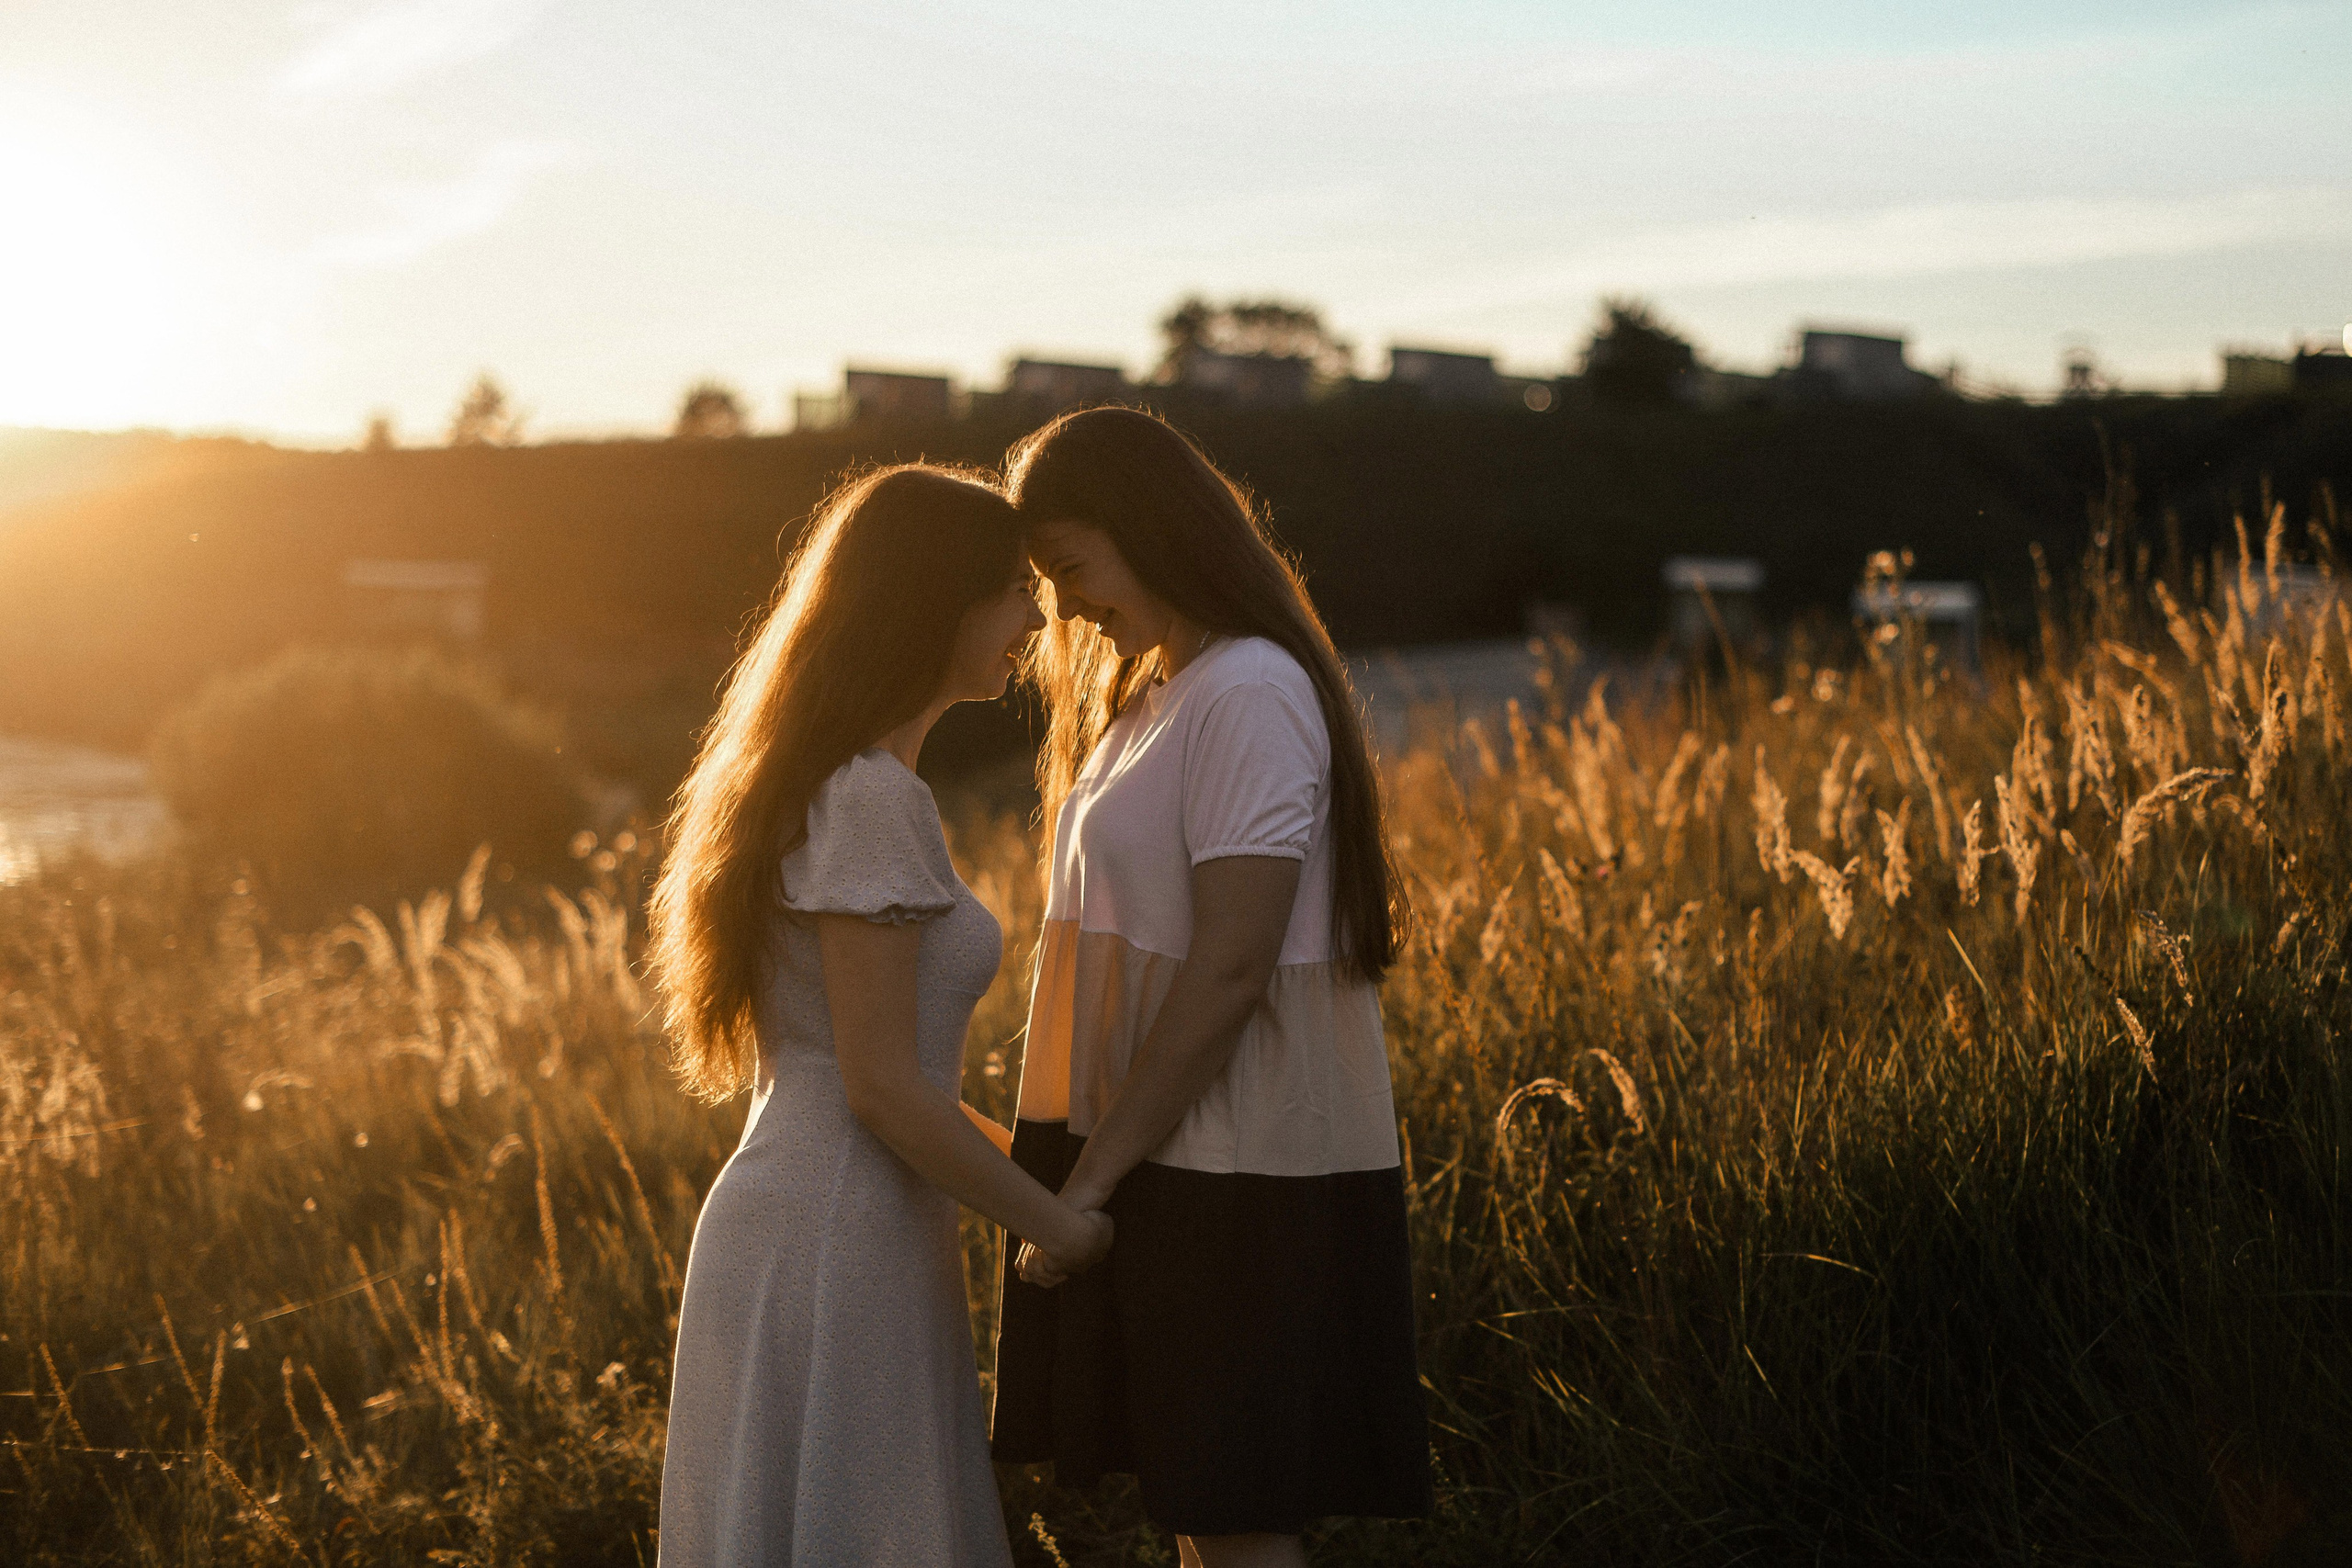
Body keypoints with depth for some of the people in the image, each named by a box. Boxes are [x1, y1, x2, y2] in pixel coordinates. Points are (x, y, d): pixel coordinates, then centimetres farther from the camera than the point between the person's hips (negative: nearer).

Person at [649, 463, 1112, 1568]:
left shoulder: (820, 783, 15)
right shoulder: (868, 800, -15)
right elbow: (881, 1084, -18)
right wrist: (1057, 1225, -10)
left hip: (795, 1223, 10)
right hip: (839, 1256, -10)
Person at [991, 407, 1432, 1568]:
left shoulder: (1248, 694, -14)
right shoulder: (1150, 694, 16)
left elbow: (1231, 969, -20)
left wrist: (1093, 1176, -18)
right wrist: (1076, 1158, 12)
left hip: (1238, 1180, -9)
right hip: (1175, 1163, 9)